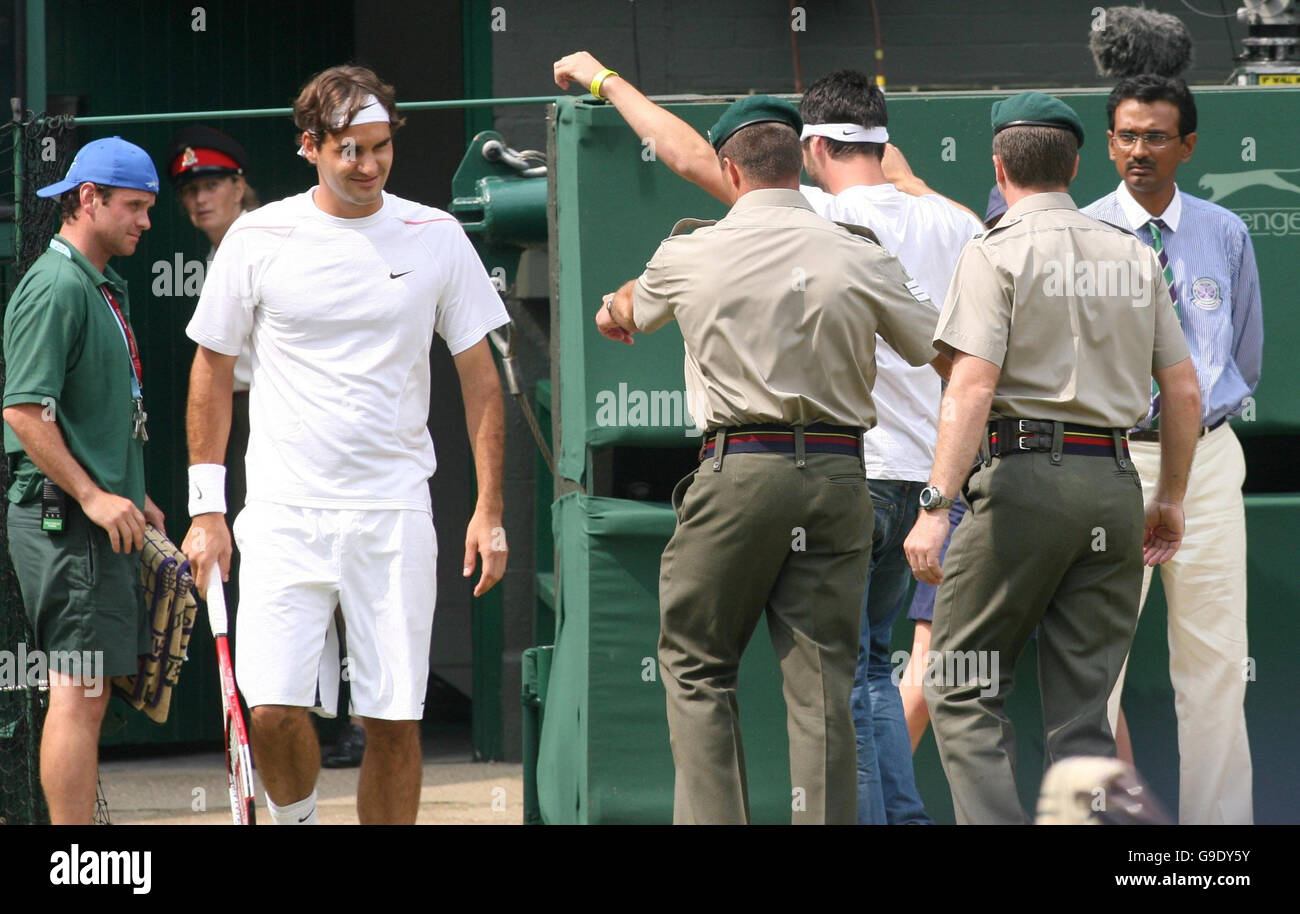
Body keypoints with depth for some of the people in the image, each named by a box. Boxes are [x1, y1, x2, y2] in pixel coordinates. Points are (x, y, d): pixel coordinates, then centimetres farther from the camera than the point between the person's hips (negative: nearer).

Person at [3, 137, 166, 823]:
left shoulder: (104, 289, 18)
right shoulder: (56, 288, -13)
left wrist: (132, 496, 22)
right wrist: (93, 496, -21)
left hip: (102, 517, 10)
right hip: (63, 517, -10)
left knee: (91, 693, 11)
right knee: (77, 693, -10)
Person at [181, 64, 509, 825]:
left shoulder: (435, 236, 3)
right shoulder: (260, 238, 1)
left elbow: (481, 376, 8)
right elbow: (213, 372, 9)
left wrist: (490, 510, 1)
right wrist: (206, 511, 4)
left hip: (396, 513, 1)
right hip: (285, 512, -1)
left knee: (394, 721, -2)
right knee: (272, 710, -12)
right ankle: (295, 820, 16)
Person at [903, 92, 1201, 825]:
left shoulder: (998, 254, -3)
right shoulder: (1135, 258, 13)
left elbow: (973, 388, -14)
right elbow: (1185, 390, 13)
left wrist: (938, 507, -18)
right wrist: (1172, 499, 24)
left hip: (1026, 471, -5)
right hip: (1116, 482, 5)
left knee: (965, 691, 1)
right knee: (1083, 711, 7)